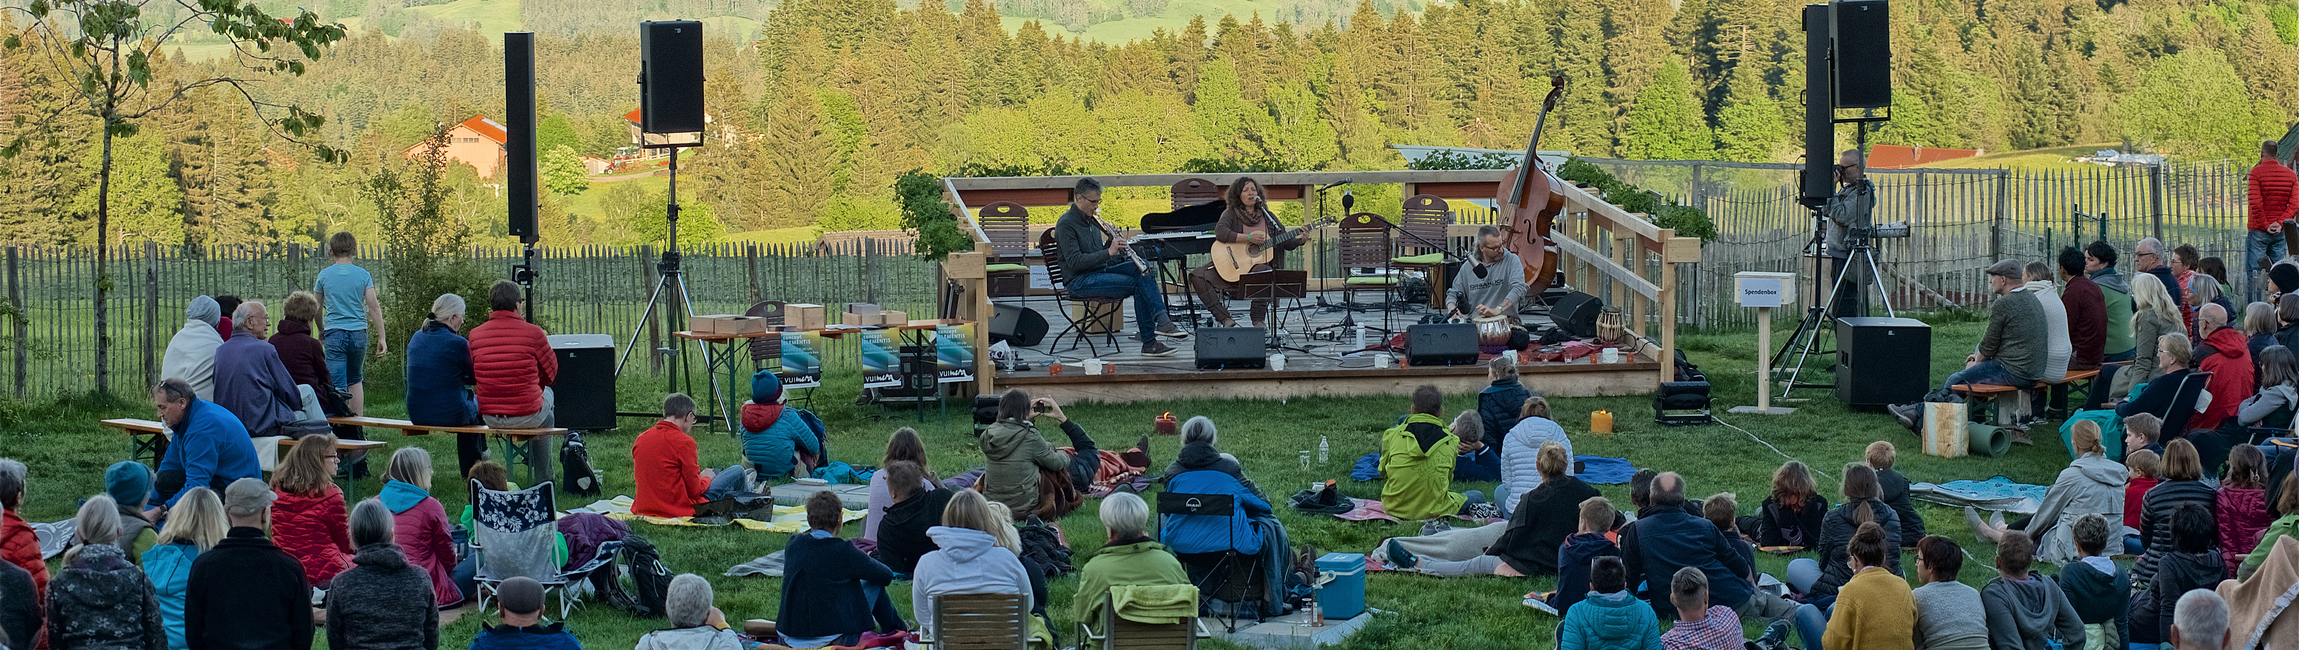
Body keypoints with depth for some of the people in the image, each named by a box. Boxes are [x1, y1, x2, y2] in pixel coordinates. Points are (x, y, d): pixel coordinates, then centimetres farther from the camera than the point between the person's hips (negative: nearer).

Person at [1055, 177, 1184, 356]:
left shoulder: (1091, 220, 19)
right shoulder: (1065, 224, -8)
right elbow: (1074, 262, -19)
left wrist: (1111, 241, 1)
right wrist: (1109, 251, -22)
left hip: (1101, 270, 8)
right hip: (1080, 281, -8)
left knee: (1141, 269, -17)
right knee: (1137, 285, -24)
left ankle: (1161, 319, -32)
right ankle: (1149, 343, -23)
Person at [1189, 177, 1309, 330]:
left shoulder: (1268, 217, 14)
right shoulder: (1231, 213, 5)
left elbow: (1286, 243, 13)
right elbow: (1220, 232, -15)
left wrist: (1301, 241, -8)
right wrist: (1248, 237, -21)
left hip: (1259, 264, 0)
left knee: (1264, 271, -39)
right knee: (1197, 276, -22)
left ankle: (1258, 320, -30)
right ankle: (1225, 318, -25)